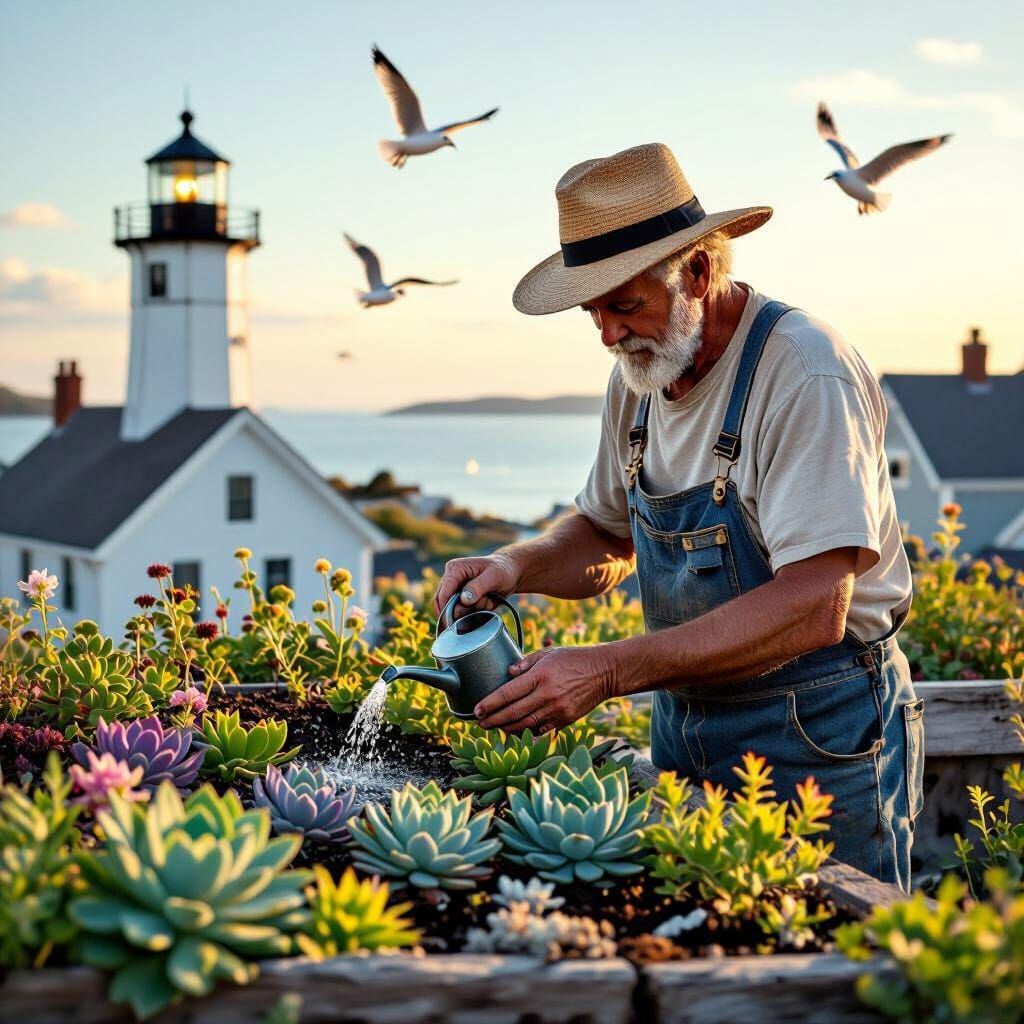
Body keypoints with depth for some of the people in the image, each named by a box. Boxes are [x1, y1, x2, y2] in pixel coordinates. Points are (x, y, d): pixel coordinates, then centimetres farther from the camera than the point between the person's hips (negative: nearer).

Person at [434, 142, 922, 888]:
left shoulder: (806, 375, -20)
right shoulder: (640, 375, 4)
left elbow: (813, 609, -27)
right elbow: (608, 534, 19)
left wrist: (609, 671, -30)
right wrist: (516, 567, -3)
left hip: (816, 741, -7)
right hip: (683, 727, 7)